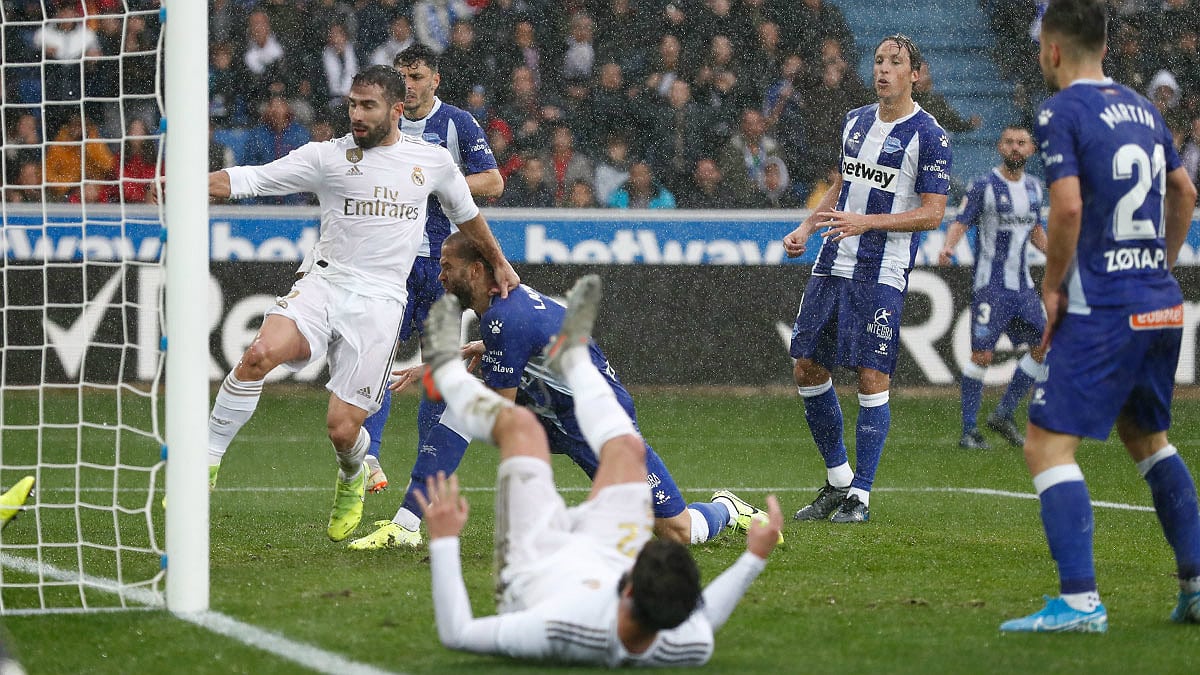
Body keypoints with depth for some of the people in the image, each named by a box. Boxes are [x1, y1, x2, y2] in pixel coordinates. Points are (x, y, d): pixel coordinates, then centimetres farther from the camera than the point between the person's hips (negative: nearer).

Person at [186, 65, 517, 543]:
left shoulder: (433, 162, 9)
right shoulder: (327, 156, 2)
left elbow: (467, 215, 28)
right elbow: (248, 180, -5)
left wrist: (499, 263, 39)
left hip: (380, 301, 0)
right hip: (324, 284, 0)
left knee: (342, 428, -7)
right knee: (261, 352, -31)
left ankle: (353, 479, 31)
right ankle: (208, 462, -18)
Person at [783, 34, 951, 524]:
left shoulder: (928, 136, -8)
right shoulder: (855, 121, 13)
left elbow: (932, 213, -11)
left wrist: (865, 222, -20)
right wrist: (806, 228, 12)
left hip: (882, 275, -7)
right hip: (833, 263, 7)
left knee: (872, 378, -8)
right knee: (808, 368, 5)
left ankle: (859, 497, -1)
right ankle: (838, 480, 20)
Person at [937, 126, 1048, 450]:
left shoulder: (1033, 187, 12)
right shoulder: (984, 187, -7)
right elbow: (960, 223, -11)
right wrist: (947, 247, -30)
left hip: (1022, 283, 6)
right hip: (991, 285, -6)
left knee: (1042, 347, 2)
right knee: (982, 355, -9)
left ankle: (1003, 415, 15)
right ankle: (969, 430, -2)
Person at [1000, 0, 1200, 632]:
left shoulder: (1060, 112, -10)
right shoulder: (1143, 108, 14)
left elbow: (1068, 206, -20)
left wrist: (1053, 285, -8)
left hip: (1102, 312, -8)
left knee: (1047, 446, -7)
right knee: (1147, 437, 24)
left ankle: (1079, 600, -17)